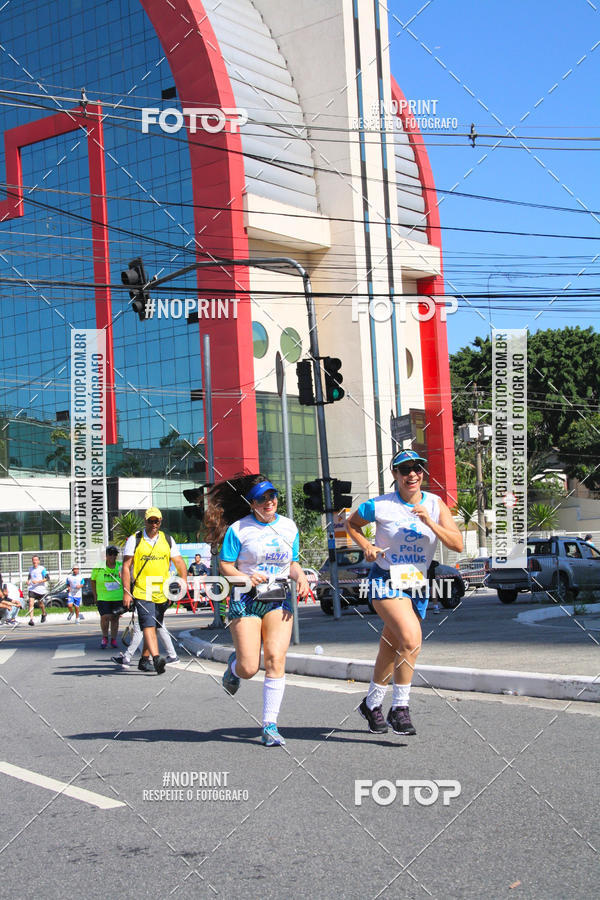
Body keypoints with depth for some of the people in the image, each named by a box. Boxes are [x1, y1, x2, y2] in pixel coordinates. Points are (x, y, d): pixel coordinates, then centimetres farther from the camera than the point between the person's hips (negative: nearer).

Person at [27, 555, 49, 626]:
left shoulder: (42, 569, -8)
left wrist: (38, 581, -22)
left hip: (40, 589, -3)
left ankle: (44, 614, 44)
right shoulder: (31, 569, 10)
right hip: (32, 589, 3)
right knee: (31, 603, -15)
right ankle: (31, 619, -20)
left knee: (40, 604, 14)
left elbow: (47, 578, -15)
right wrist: (28, 581, 9)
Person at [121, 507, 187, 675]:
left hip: (162, 592, 4)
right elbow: (126, 566, -1)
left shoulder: (167, 540, 11)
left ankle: (144, 660, 23)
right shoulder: (134, 540, 1)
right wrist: (126, 592, -8)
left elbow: (178, 562, 10)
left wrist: (183, 581, -6)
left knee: (154, 626, 11)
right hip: (141, 591, -4)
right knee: (148, 625, -18)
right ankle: (156, 658, -30)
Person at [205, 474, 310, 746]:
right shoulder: (238, 529, -5)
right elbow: (225, 566, -4)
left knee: (276, 659, -14)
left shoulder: (289, 527, 9)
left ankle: (270, 725, -6)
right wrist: (247, 577, -22)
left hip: (278, 600, 3)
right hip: (245, 600, -3)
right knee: (249, 669, -7)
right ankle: (234, 665, 33)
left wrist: (300, 576, -2)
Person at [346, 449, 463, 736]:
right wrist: (367, 547, -6)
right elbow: (351, 524, 10)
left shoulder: (435, 504, 0)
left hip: (417, 584, 5)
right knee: (412, 639, -26)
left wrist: (430, 523, -21)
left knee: (391, 651, 13)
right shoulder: (380, 506, -8)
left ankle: (372, 704, 34)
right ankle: (399, 708, -15)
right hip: (387, 581, -4)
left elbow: (457, 544, -7)